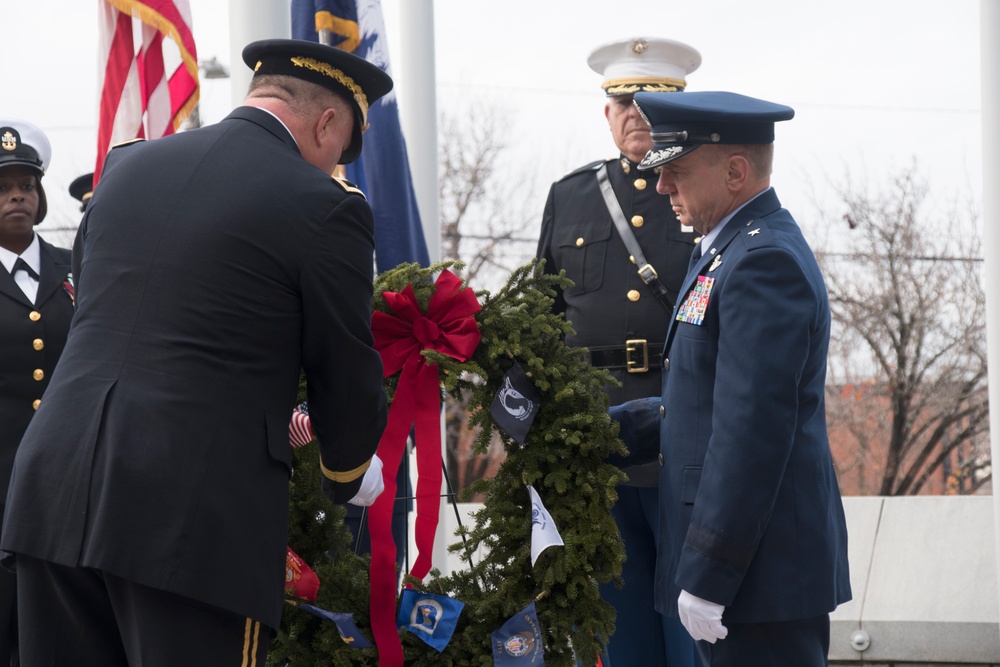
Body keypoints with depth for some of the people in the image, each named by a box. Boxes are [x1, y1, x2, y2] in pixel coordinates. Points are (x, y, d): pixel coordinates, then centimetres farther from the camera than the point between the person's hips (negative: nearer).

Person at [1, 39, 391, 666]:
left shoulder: (126, 165, 14)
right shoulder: (323, 206, -4)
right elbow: (346, 377, 4)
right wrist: (350, 473, 27)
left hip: (54, 496, 6)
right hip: (198, 520, -6)